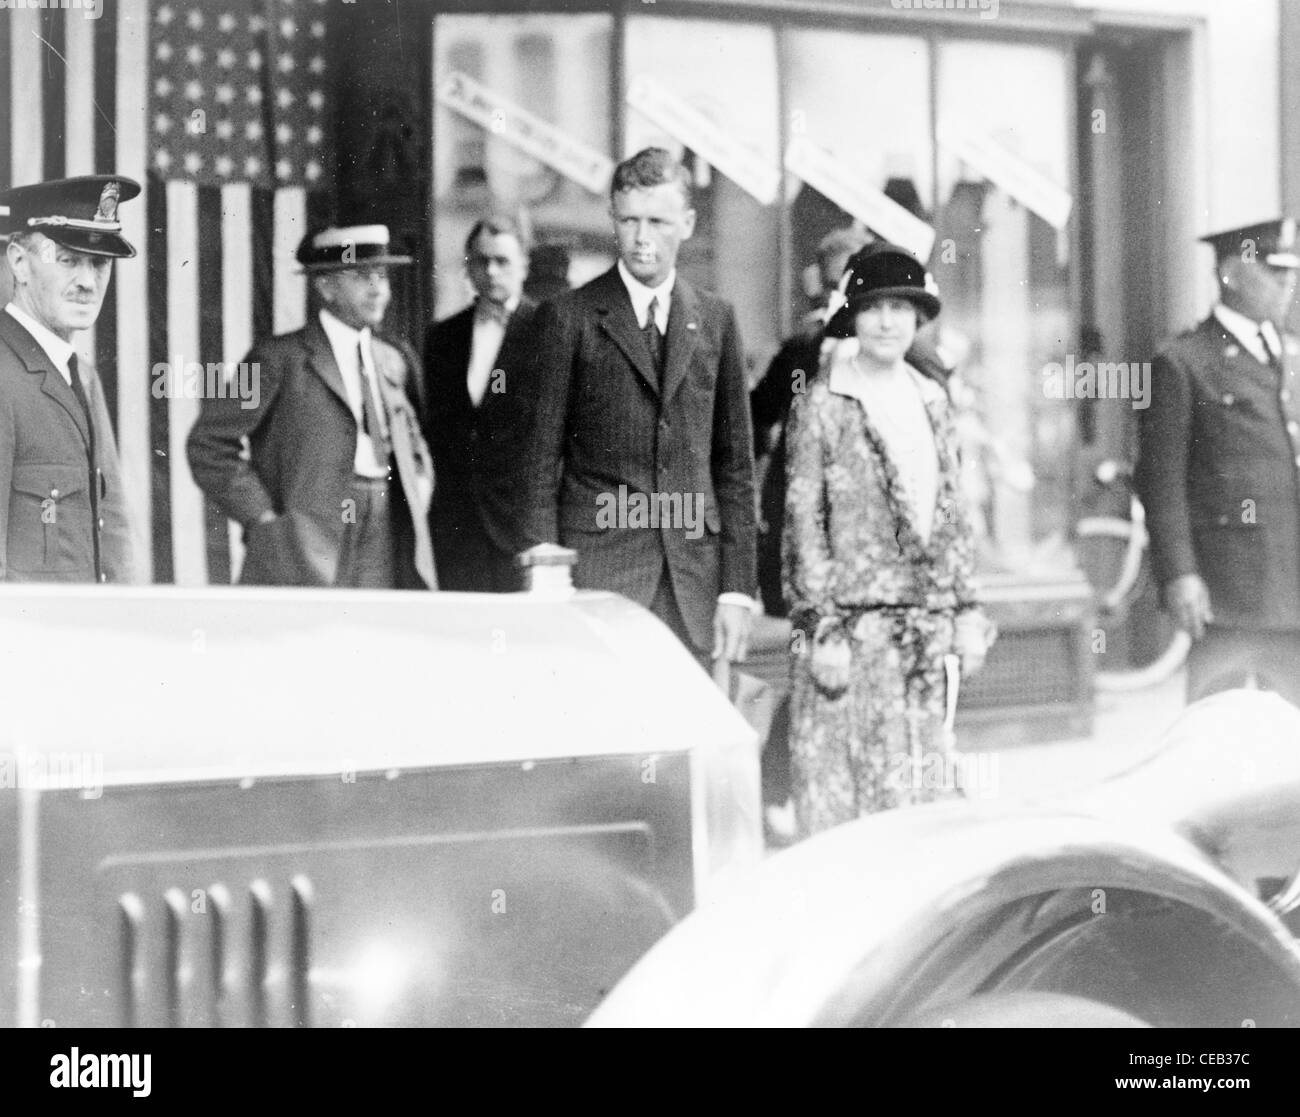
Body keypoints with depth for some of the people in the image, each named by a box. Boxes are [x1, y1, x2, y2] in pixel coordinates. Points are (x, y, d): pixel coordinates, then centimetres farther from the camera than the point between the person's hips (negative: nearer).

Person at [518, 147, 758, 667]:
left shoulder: (715, 320, 11)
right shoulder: (568, 318, 1)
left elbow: (735, 463, 13)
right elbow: (542, 462, 1)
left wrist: (737, 589, 6)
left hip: (693, 582, 3)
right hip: (597, 568, -3)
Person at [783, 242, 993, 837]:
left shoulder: (930, 399, 13)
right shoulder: (822, 403, -4)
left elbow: (951, 512, 16)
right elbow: (803, 519, -6)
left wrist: (966, 609, 12)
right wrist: (821, 627, -10)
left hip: (927, 623, 5)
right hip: (853, 621, -5)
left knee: (924, 786, 6)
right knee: (843, 787, -3)